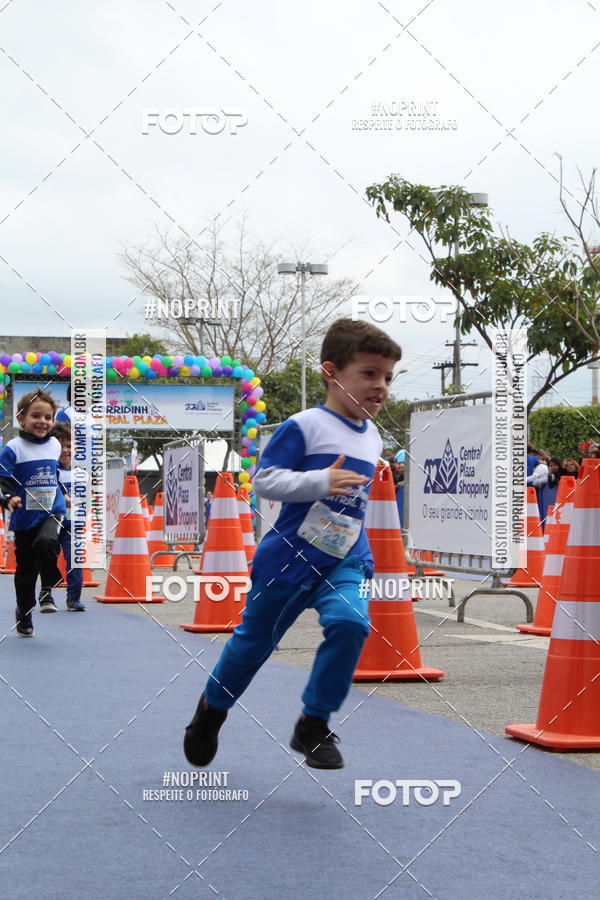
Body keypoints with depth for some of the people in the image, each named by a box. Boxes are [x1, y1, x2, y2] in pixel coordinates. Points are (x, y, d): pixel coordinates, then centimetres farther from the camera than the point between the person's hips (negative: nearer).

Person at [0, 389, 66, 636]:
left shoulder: (55, 445, 6)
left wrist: (62, 495, 31)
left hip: (52, 513, 2)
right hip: (25, 517, -2)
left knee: (46, 543, -30)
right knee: (25, 569, 7)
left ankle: (47, 589, -7)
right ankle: (24, 614, 26)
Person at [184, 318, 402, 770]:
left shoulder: (373, 438, 10)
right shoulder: (304, 426, -13)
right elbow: (264, 479, -17)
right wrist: (321, 482, -28)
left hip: (346, 562, 5)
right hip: (290, 556, -4)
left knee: (350, 621, -23)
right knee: (256, 637, 11)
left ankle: (314, 724, -8)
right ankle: (212, 708, 38)